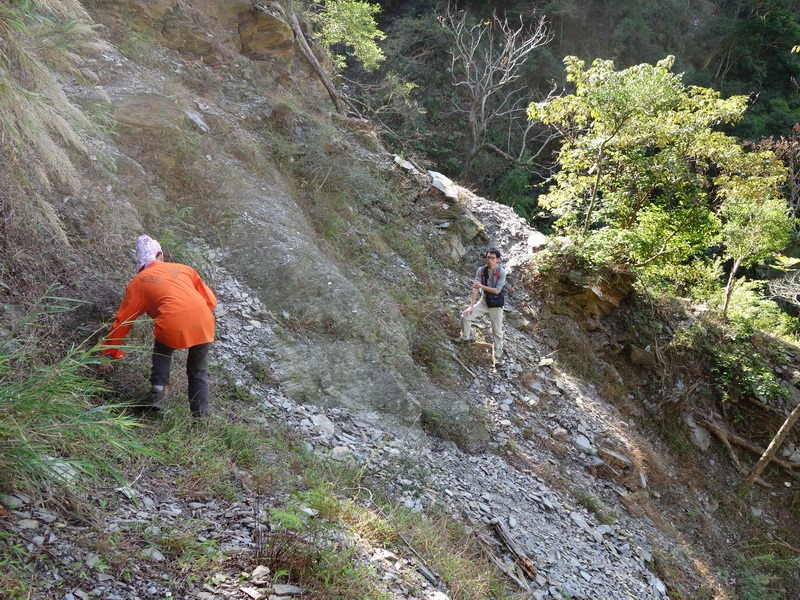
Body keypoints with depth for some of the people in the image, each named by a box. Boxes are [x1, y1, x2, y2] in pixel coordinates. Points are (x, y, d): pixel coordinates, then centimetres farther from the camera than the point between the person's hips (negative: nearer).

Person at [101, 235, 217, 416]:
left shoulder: (138, 283, 17)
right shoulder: (183, 268, 24)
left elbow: (122, 321, 19)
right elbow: (210, 300, 19)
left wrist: (108, 353, 27)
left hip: (172, 327, -2)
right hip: (204, 326, 2)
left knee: (162, 353, 33)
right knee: (198, 371, 24)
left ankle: (157, 392, 15)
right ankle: (201, 416, 18)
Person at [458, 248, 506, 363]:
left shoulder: (501, 272, -18)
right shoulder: (481, 270, -11)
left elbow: (497, 290, -20)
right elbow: (475, 289, -12)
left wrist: (481, 286, -25)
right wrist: (471, 306, -16)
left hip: (496, 304, -2)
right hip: (484, 301, 2)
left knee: (497, 331, 5)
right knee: (465, 316, -12)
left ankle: (498, 356, 20)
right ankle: (466, 337, 15)